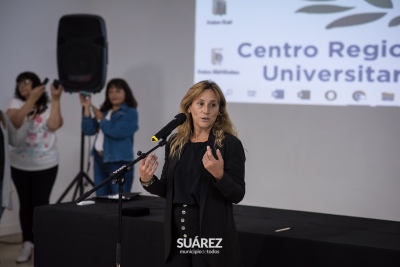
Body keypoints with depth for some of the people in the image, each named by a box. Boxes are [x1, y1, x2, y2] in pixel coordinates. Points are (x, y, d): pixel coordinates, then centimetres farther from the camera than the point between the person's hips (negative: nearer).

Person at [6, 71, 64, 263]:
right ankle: (27, 244, 15)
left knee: (41, 204, -1)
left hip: (46, 165, -2)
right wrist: (32, 99, -23)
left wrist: (56, 99, -18)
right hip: (20, 165, 2)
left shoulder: (48, 106, -2)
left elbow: (54, 125, -19)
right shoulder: (16, 103, 0)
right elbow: (14, 122, -19)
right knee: (25, 204, 8)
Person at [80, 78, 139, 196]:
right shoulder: (104, 111, 14)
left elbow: (116, 132, -19)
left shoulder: (130, 113, -4)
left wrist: (101, 119, -4)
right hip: (99, 160, 7)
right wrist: (87, 108, -1)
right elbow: (88, 130, 6)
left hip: (119, 162, -7)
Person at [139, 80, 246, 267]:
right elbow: (167, 190, 12)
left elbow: (237, 195, -9)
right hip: (178, 231, 4)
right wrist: (147, 180, -7)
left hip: (212, 233, -4)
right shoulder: (175, 143, 7)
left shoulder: (230, 144, -6)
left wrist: (219, 175, -26)